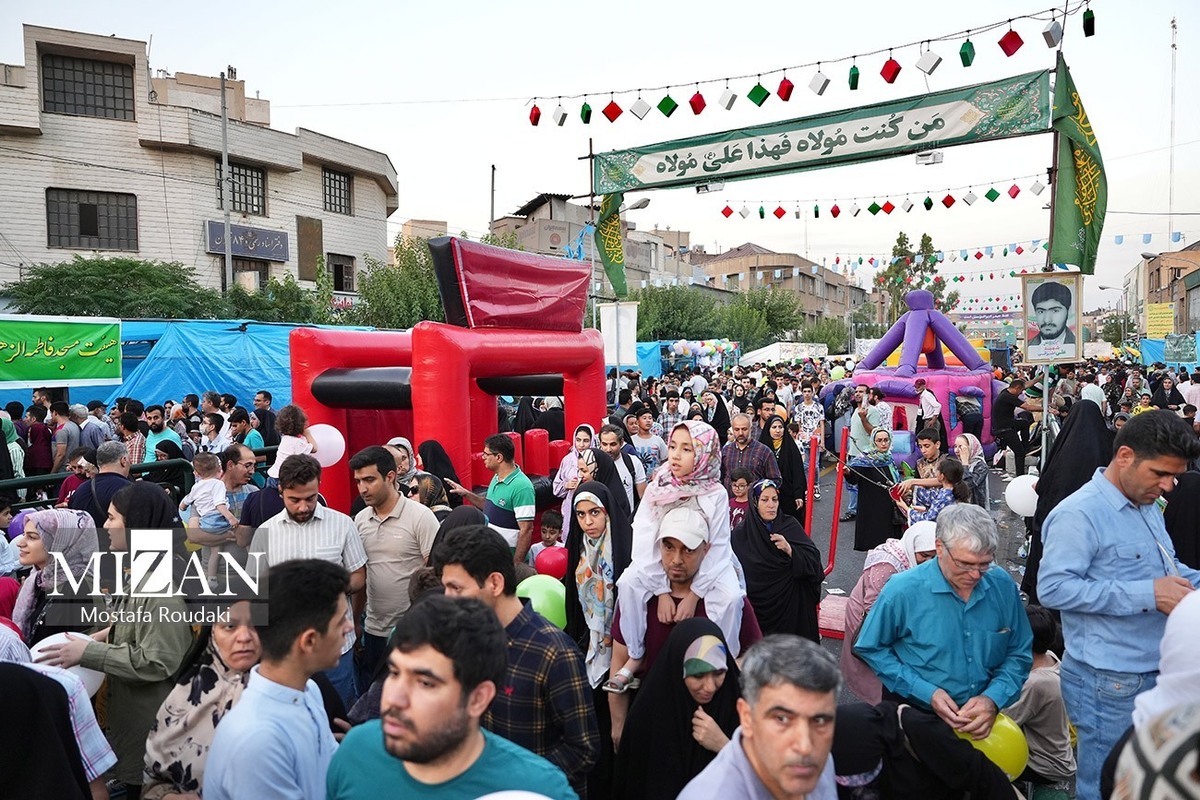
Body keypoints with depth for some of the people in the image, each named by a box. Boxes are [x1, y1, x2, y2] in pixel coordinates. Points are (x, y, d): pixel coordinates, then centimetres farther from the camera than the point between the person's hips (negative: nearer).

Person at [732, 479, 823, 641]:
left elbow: (813, 560, -9)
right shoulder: (741, 534, -4)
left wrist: (789, 549, -23)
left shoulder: (790, 525, -1)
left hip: (790, 603, 1)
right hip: (757, 607, -1)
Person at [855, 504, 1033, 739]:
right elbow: (870, 648, -2)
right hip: (915, 717, -3)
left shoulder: (1003, 586, -2)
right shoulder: (902, 592, -13)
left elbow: (1019, 654, 9)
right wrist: (927, 693, -11)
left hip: (985, 719, 3)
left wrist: (993, 699, -9)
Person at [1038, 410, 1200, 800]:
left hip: (1156, 674, 9)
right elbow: (1053, 588, -28)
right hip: (1109, 684, -9)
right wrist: (1146, 594, -28)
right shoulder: (1080, 513, -20)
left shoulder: (1148, 507, 11)